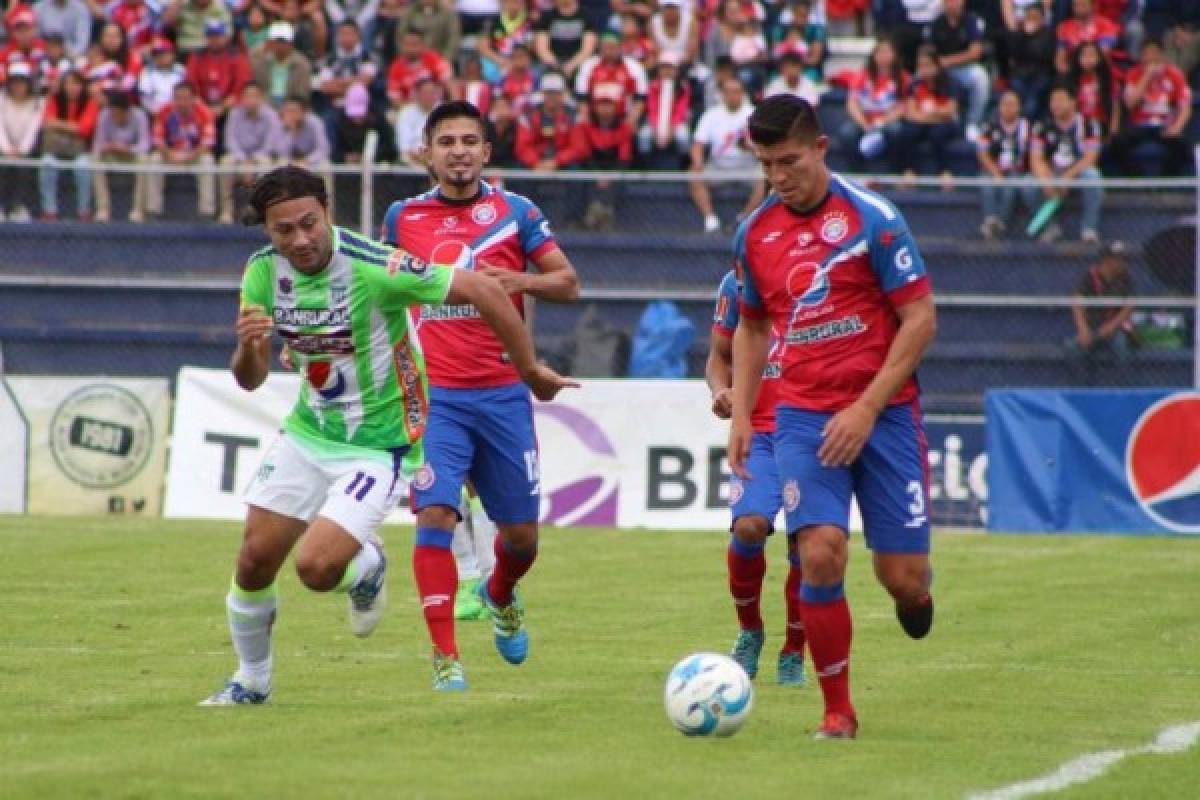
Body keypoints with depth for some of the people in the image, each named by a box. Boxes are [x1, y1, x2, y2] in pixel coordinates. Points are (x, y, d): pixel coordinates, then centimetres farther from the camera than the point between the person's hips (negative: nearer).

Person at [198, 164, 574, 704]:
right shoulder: (263, 270, -6)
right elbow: (249, 379, 0)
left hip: (379, 446, -6)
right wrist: (248, 347, -25)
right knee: (255, 560, 2)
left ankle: (367, 569, 19)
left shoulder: (373, 268, -25)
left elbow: (481, 290, -21)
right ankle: (251, 682, 27)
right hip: (308, 432, 6)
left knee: (317, 568, -19)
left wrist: (530, 370, -12)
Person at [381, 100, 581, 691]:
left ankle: (501, 596, 41)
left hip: (503, 392, 1)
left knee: (521, 534, 6)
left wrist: (518, 280, -14)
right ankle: (445, 657, -12)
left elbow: (568, 283, 4)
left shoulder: (514, 212, 3)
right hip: (435, 395, -1)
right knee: (435, 515, -17)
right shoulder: (403, 218, 7)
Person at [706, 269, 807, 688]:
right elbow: (720, 356, 16)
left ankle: (793, 654, 16)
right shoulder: (738, 282, 8)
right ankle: (749, 631, 5)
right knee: (749, 526, -21)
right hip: (760, 432, 0)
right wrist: (721, 389, -7)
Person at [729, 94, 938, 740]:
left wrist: (867, 409, -13)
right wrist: (740, 415, 10)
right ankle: (838, 712, -5)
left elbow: (920, 319, -8)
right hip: (804, 415, 2)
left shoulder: (872, 218, -8)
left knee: (903, 578, -4)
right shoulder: (754, 233, 7)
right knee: (821, 554, -17)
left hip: (883, 413, -2)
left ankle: (913, 592, 36)